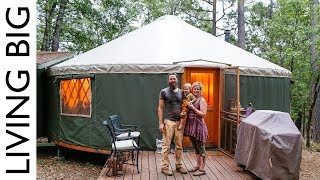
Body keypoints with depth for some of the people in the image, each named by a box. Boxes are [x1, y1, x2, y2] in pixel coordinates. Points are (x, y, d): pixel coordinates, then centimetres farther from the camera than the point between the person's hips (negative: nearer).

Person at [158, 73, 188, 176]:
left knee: (179, 145, 10)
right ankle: (164, 167, 10)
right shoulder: (164, 92, 0)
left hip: (179, 122, 4)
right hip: (168, 122, -4)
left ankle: (179, 165, 23)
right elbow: (160, 108, -3)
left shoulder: (181, 92, 11)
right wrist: (161, 123, -9)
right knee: (166, 146, 0)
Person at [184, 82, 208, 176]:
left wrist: (193, 108, -17)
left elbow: (203, 114, -16)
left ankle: (202, 169, 9)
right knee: (196, 148, 16)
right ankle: (198, 166, 28)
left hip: (199, 126, -7)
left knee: (201, 148, 1)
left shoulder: (202, 100, -8)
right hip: (191, 125, 7)